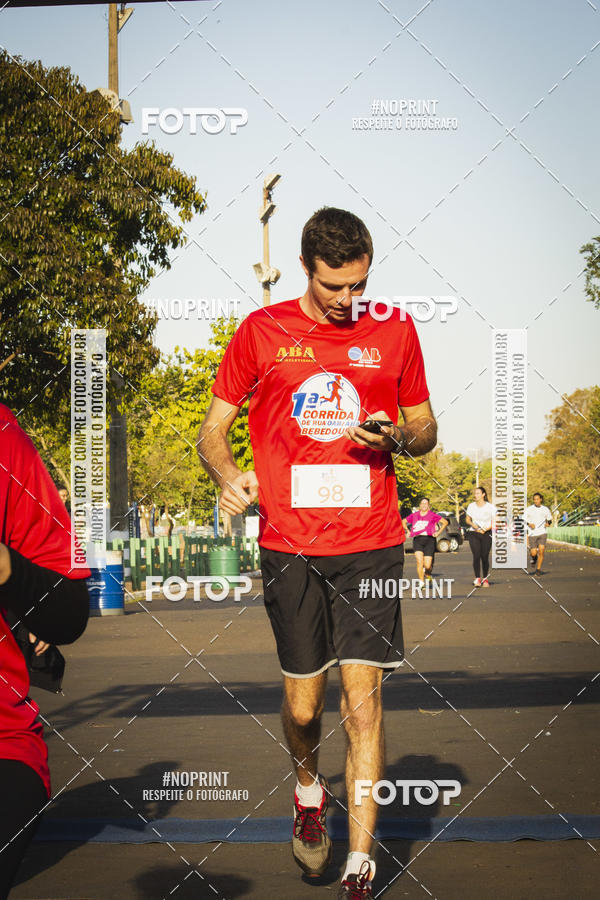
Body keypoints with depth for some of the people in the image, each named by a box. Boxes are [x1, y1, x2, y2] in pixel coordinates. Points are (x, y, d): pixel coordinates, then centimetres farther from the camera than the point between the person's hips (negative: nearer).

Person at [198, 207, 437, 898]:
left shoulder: (394, 331, 6)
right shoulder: (261, 331, 4)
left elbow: (425, 430, 15)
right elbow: (212, 432, 7)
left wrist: (398, 436, -9)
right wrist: (227, 474, -15)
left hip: (371, 543, 0)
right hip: (289, 546, 0)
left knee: (363, 700, -5)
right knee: (302, 705, 6)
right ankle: (308, 789, 39)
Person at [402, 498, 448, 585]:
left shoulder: (432, 515, 2)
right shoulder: (414, 515, 10)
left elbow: (445, 522, 7)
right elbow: (403, 521, 25)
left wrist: (438, 532, 3)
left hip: (429, 540, -2)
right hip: (417, 540, 2)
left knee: (427, 565, -6)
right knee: (419, 562, -16)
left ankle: (428, 575, 30)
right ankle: (421, 583, -6)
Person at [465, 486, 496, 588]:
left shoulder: (490, 507, -4)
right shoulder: (471, 506, 3)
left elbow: (493, 522, 0)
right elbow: (467, 520, 14)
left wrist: (485, 529, -14)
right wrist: (472, 524, -8)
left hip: (486, 534, -1)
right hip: (473, 534, 1)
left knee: (485, 556, -1)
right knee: (476, 556, -11)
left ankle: (485, 579, 15)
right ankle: (477, 579, -11)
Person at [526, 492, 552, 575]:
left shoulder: (545, 509, 6)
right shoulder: (529, 509, 0)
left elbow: (549, 519, 20)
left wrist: (548, 523, -2)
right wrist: (529, 524, -16)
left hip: (542, 533, 1)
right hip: (532, 534, -1)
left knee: (541, 551, -12)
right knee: (534, 553, -6)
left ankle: (538, 569, 4)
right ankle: (533, 558, 32)